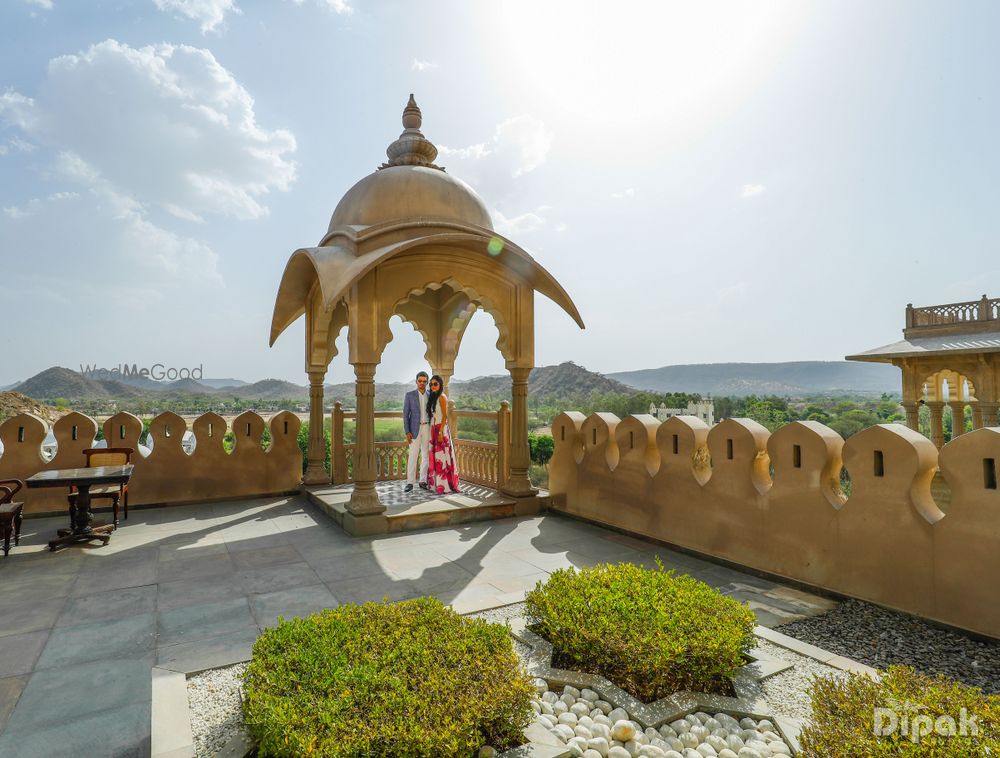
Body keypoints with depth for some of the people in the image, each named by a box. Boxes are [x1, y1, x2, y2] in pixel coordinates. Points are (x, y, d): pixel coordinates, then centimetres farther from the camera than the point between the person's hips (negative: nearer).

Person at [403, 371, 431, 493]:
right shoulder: (409, 395, -1)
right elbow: (405, 414, -2)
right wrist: (407, 432, -10)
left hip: (428, 428, 3)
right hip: (415, 429, -3)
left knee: (426, 455, 7)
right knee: (413, 456, -4)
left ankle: (423, 481, 16)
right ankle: (410, 483, 2)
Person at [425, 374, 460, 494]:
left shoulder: (442, 397, -11)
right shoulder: (433, 397, 15)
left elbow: (445, 416, -15)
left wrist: (440, 432, -20)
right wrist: (434, 432, 11)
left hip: (440, 429, -8)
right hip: (433, 429, 8)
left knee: (441, 457, -6)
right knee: (435, 456, 9)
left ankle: (444, 485, -1)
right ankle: (436, 484, 15)